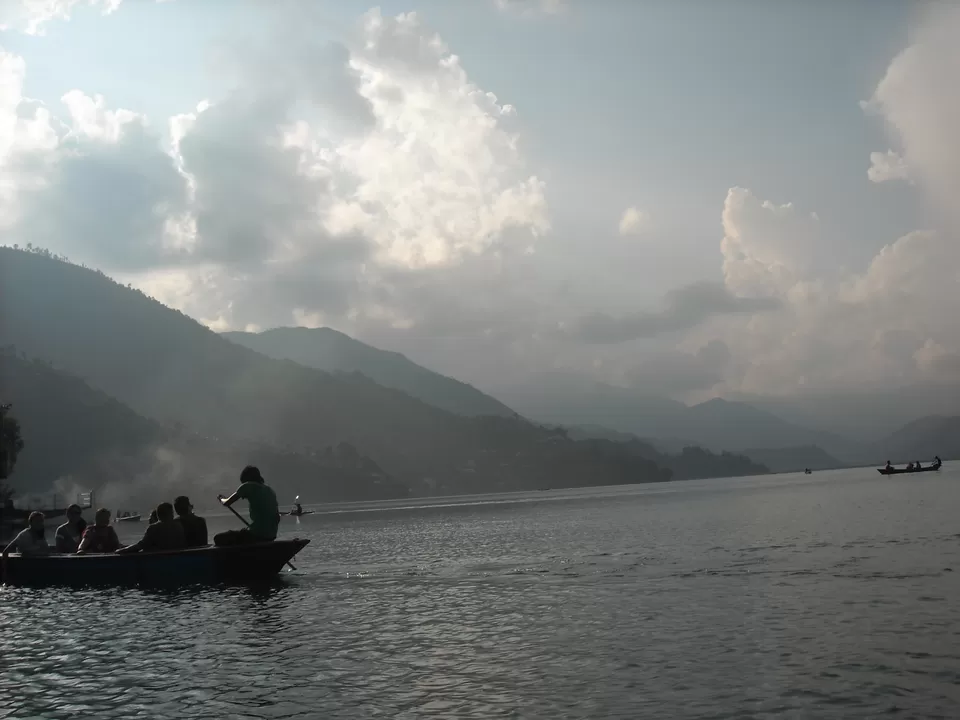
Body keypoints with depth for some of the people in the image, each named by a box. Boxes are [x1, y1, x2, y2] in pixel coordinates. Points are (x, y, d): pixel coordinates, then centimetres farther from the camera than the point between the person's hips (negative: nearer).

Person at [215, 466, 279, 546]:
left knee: (219, 538, 6)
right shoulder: (270, 490, 18)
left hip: (256, 534, -7)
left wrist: (222, 499, 23)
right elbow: (277, 516, 19)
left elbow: (227, 503, 1)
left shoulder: (247, 486, -1)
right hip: (272, 536, 7)